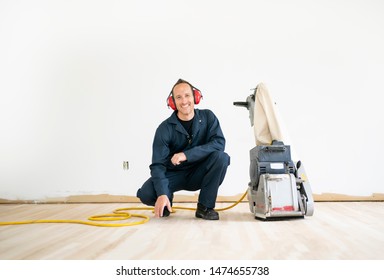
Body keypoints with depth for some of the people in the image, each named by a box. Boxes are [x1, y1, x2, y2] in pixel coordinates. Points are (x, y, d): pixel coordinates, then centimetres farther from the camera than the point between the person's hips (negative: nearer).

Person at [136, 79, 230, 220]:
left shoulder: (207, 117, -8)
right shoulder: (165, 128, -14)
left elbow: (219, 143, -23)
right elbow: (158, 164, -18)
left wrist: (187, 155, -32)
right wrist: (162, 194, -33)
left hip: (199, 174, 1)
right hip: (174, 175, -1)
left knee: (221, 157, -27)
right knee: (146, 194, -27)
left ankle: (205, 207, -12)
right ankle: (166, 204, 11)